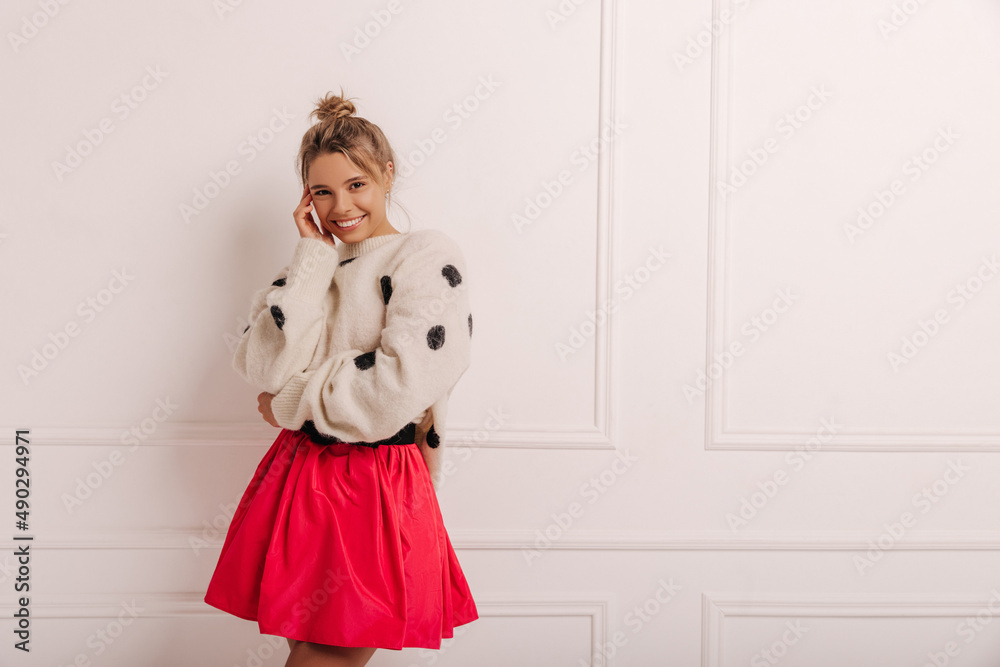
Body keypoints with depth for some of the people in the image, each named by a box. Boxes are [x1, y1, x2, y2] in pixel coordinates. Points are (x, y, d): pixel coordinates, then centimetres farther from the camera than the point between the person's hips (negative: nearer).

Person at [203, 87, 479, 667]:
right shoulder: (310, 266, 15)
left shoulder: (428, 256, -5)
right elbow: (265, 368, -3)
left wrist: (291, 402, -4)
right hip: (300, 482, 6)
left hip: (376, 490, -5)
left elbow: (401, 385, -18)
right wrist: (314, 256, -2)